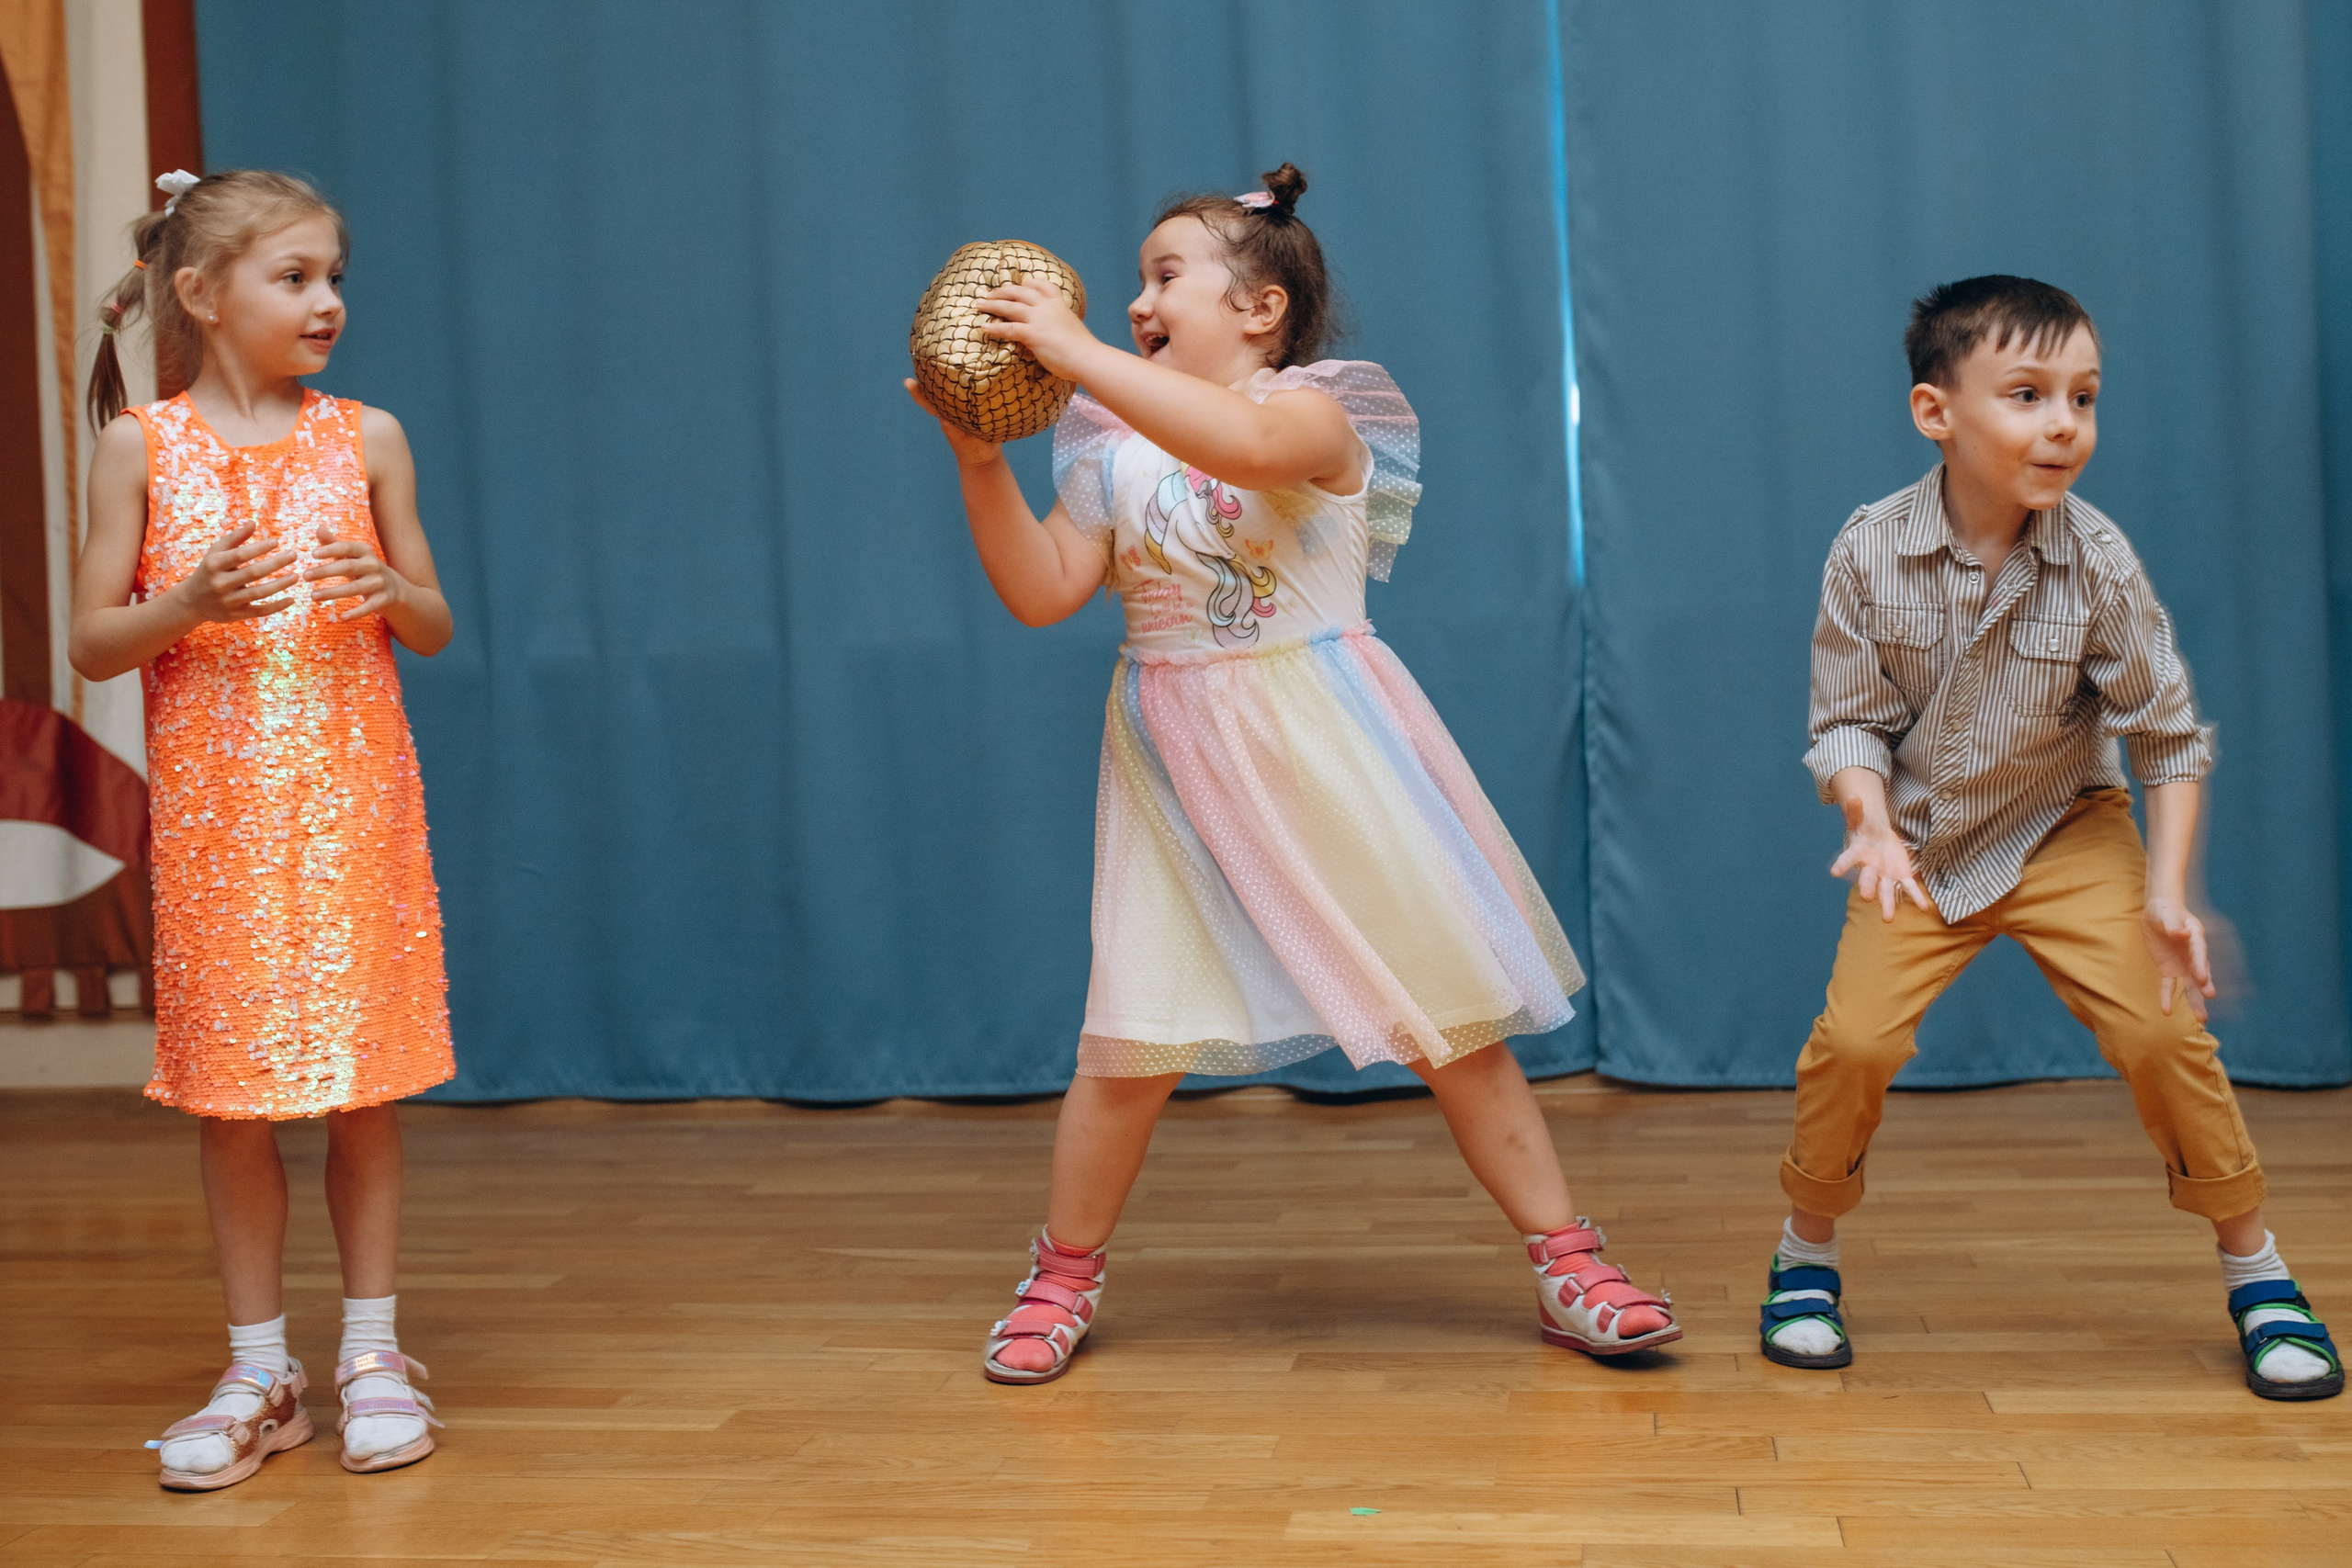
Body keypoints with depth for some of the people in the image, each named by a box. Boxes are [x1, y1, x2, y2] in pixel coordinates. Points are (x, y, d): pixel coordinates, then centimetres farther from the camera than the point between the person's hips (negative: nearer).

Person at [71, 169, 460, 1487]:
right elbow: (92, 643, 1)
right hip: (216, 808, 0)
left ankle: (372, 1353, 16)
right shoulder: (143, 447, 1)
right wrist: (187, 606, -17)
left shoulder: (366, 438, 5)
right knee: (230, 1091, 4)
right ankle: (260, 1374, 16)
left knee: (365, 1078, 3)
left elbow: (435, 628, 10)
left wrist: (393, 591, -11)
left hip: (353, 798, 1)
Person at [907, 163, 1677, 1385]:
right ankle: (1063, 1279, 18)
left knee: (1445, 1009, 2)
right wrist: (980, 460, -9)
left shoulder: (1317, 411, -9)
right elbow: (1040, 594, 1)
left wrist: (1078, 354, -32)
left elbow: (1246, 443, -33)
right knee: (1135, 1032, 0)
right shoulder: (1113, 452, 7)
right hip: (1176, 767, 3)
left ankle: (1568, 1263, 14)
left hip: (1321, 750, -3)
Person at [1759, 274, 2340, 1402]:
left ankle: (2255, 1273, 7)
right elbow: (1848, 722, -10)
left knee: (2160, 1026, -15)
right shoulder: (1869, 553, -17)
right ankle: (1807, 1256, 11)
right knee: (1855, 1037, -15)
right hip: (1921, 842, 0)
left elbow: (2169, 733, -8)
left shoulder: (2097, 561, -17)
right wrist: (1874, 824, -29)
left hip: (2065, 834, 0)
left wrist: (2167, 892, -14)